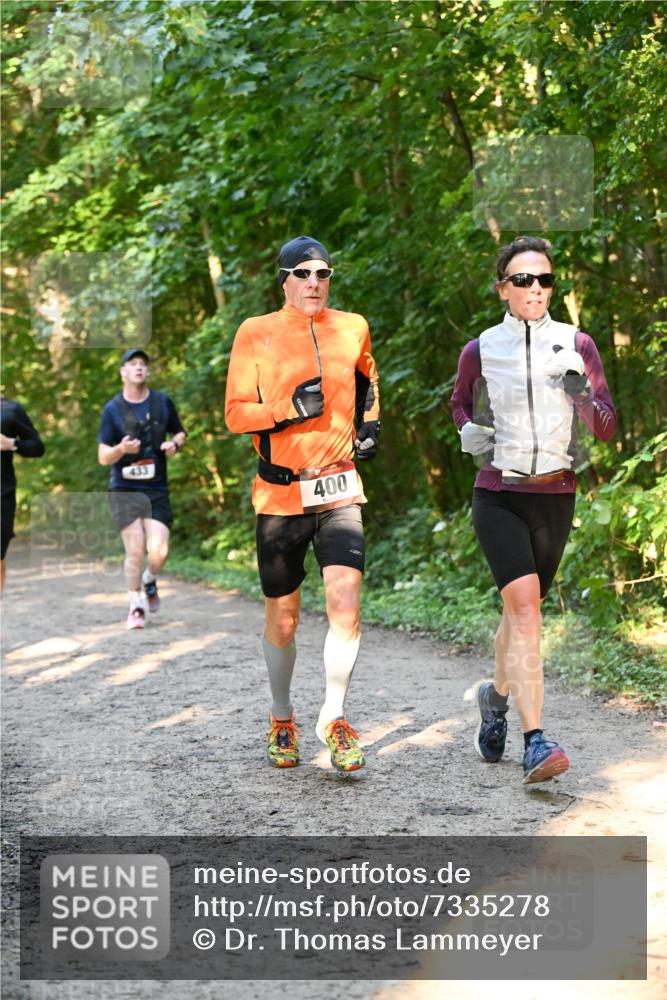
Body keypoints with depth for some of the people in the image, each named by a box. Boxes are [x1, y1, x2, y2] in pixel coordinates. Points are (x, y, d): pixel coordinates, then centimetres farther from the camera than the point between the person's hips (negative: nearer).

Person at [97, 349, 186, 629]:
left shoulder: (162, 403, 6)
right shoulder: (113, 409, -1)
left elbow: (180, 433, 20)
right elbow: (103, 457, 0)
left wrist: (174, 444, -4)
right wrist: (121, 448, -22)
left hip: (156, 490, 2)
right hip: (124, 490, -2)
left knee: (159, 552, -9)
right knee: (135, 551, -9)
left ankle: (149, 580, 26)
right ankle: (136, 605, 12)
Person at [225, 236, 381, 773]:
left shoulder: (352, 328, 9)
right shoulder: (256, 334, -1)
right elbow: (236, 412, -4)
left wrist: (370, 422, 17)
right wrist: (289, 409, -18)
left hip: (340, 490, 2)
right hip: (280, 492, -2)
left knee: (346, 601, -15)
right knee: (282, 617, 8)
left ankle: (334, 718, 1)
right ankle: (282, 719, 29)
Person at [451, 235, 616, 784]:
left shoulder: (577, 344, 2)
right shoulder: (481, 351, 1)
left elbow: (606, 428, 1)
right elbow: (461, 402, 21)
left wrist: (580, 390, -18)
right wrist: (469, 432, 0)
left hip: (555, 497, 2)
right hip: (499, 495, -2)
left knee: (523, 607, 15)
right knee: (525, 603, -20)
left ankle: (498, 694, 45)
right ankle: (536, 742, -25)